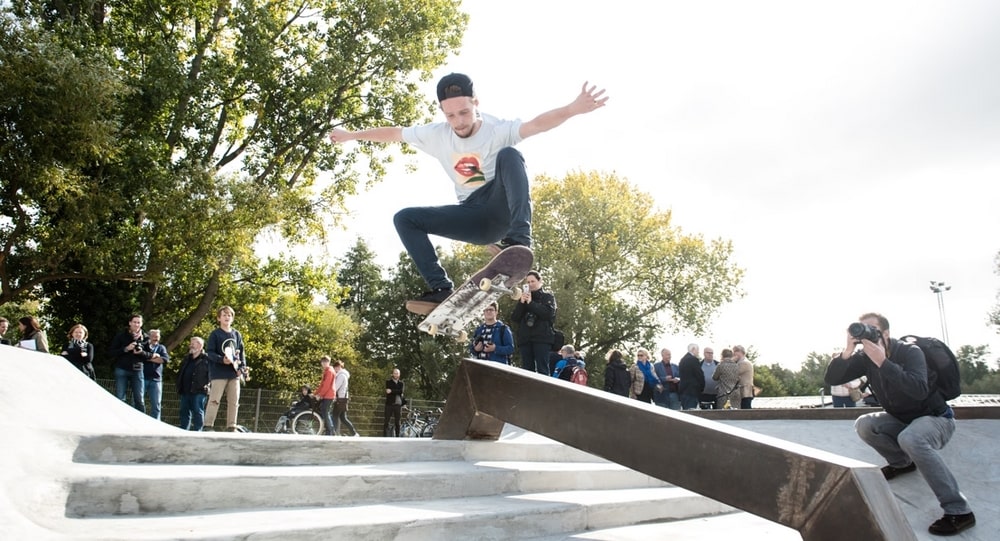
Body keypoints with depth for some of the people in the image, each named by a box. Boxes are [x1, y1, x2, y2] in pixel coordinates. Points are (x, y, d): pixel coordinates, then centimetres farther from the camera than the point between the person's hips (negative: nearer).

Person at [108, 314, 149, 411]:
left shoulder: (145, 338, 8)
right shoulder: (121, 336, 2)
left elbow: (150, 354, 10)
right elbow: (110, 353, -2)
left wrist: (141, 352, -12)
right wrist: (125, 349, -16)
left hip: (137, 370, 1)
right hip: (122, 369, -1)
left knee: (139, 399, 2)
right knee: (120, 398, -1)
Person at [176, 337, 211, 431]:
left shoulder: (206, 359, -4)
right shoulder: (186, 358, 21)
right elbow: (180, 373, 27)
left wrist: (207, 383, -17)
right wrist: (179, 386, 16)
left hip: (199, 391, -8)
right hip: (185, 391, 8)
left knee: (198, 412, -5)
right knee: (184, 412, 12)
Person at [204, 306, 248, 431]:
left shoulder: (237, 334, 13)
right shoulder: (215, 334, -1)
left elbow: (241, 352, 14)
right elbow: (209, 352, -7)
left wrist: (242, 368, 0)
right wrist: (222, 359, -23)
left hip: (234, 373, 5)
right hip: (219, 373, -5)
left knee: (234, 401, 5)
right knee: (214, 400, -6)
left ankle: (231, 426, 10)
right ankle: (208, 426, -2)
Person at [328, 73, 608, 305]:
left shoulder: (498, 130, -13)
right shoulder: (436, 134, 2)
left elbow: (537, 123, -32)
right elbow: (393, 133, 16)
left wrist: (573, 109, -51)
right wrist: (351, 135, 26)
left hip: (501, 209, -5)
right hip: (474, 219, 5)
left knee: (508, 155, -31)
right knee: (404, 219, -5)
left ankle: (519, 241, -43)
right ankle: (441, 287, -16)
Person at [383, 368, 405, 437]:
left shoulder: (401, 383, 13)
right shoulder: (388, 382, 7)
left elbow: (401, 391, -6)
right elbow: (388, 391, -9)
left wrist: (392, 391, -15)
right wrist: (397, 392, -10)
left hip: (398, 405, 2)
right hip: (389, 404, -2)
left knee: (397, 422, 4)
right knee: (386, 421, -4)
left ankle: (397, 436, 9)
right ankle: (384, 435, -3)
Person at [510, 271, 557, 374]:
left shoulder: (548, 297, 12)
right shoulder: (523, 297, 21)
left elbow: (549, 313, -7)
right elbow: (514, 318, 11)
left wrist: (531, 303, -7)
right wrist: (521, 303, -4)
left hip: (542, 338, -4)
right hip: (525, 339, 4)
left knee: (542, 369, -11)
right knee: (527, 370, 0)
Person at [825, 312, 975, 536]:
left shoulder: (909, 352, -24)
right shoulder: (865, 357, -8)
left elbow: (919, 390, -41)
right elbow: (831, 379, -17)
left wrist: (882, 361, -45)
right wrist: (848, 351, -31)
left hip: (935, 418, -6)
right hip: (903, 420, 7)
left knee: (910, 438, -37)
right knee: (864, 425, -14)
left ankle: (959, 511, -28)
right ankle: (902, 462, 13)